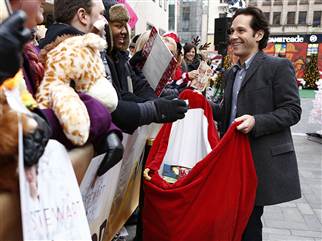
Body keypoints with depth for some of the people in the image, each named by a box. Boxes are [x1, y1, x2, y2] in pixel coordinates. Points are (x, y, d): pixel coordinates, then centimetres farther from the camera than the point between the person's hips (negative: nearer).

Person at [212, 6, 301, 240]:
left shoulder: (278, 66, -7)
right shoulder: (231, 73, 15)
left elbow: (292, 111, -12)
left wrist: (256, 122, -26)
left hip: (262, 160, -6)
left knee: (249, 220, 5)